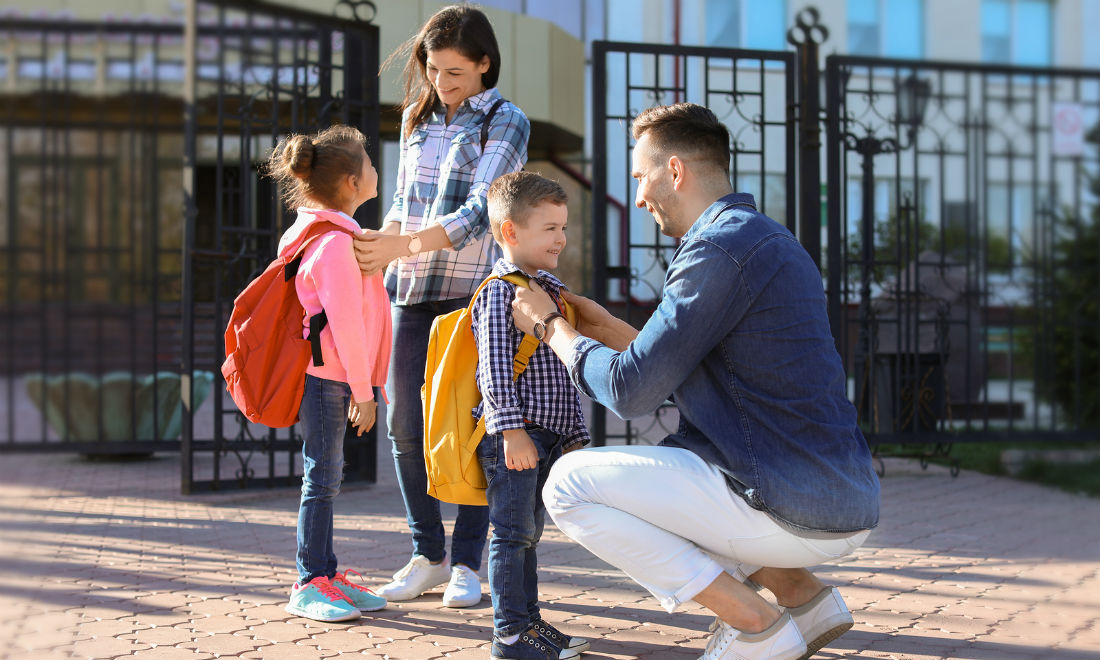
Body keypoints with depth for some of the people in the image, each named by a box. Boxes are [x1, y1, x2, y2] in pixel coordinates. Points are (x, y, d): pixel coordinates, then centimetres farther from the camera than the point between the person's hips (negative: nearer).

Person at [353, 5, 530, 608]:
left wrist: (403, 244, -25)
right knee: (406, 424, 2)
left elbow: (479, 212, -14)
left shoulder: (506, 123, -2)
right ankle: (427, 556, 14)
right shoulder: (417, 119, 15)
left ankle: (467, 563, 8)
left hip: (472, 288, -5)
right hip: (411, 288, 5)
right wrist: (375, 249, 1)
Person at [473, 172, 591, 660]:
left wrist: (576, 434, 20)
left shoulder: (552, 289, 17)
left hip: (548, 435, 9)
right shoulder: (499, 290, -10)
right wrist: (513, 429, -23)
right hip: (512, 435, -9)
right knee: (512, 532, -4)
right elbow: (496, 367, -17)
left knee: (527, 532, 15)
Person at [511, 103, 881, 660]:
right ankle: (803, 596, 15)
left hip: (798, 511, -10)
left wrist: (552, 327, 2)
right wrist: (611, 330, 22)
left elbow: (631, 390, -14)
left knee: (569, 484, -5)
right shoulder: (767, 239, 17)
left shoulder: (719, 249, -14)